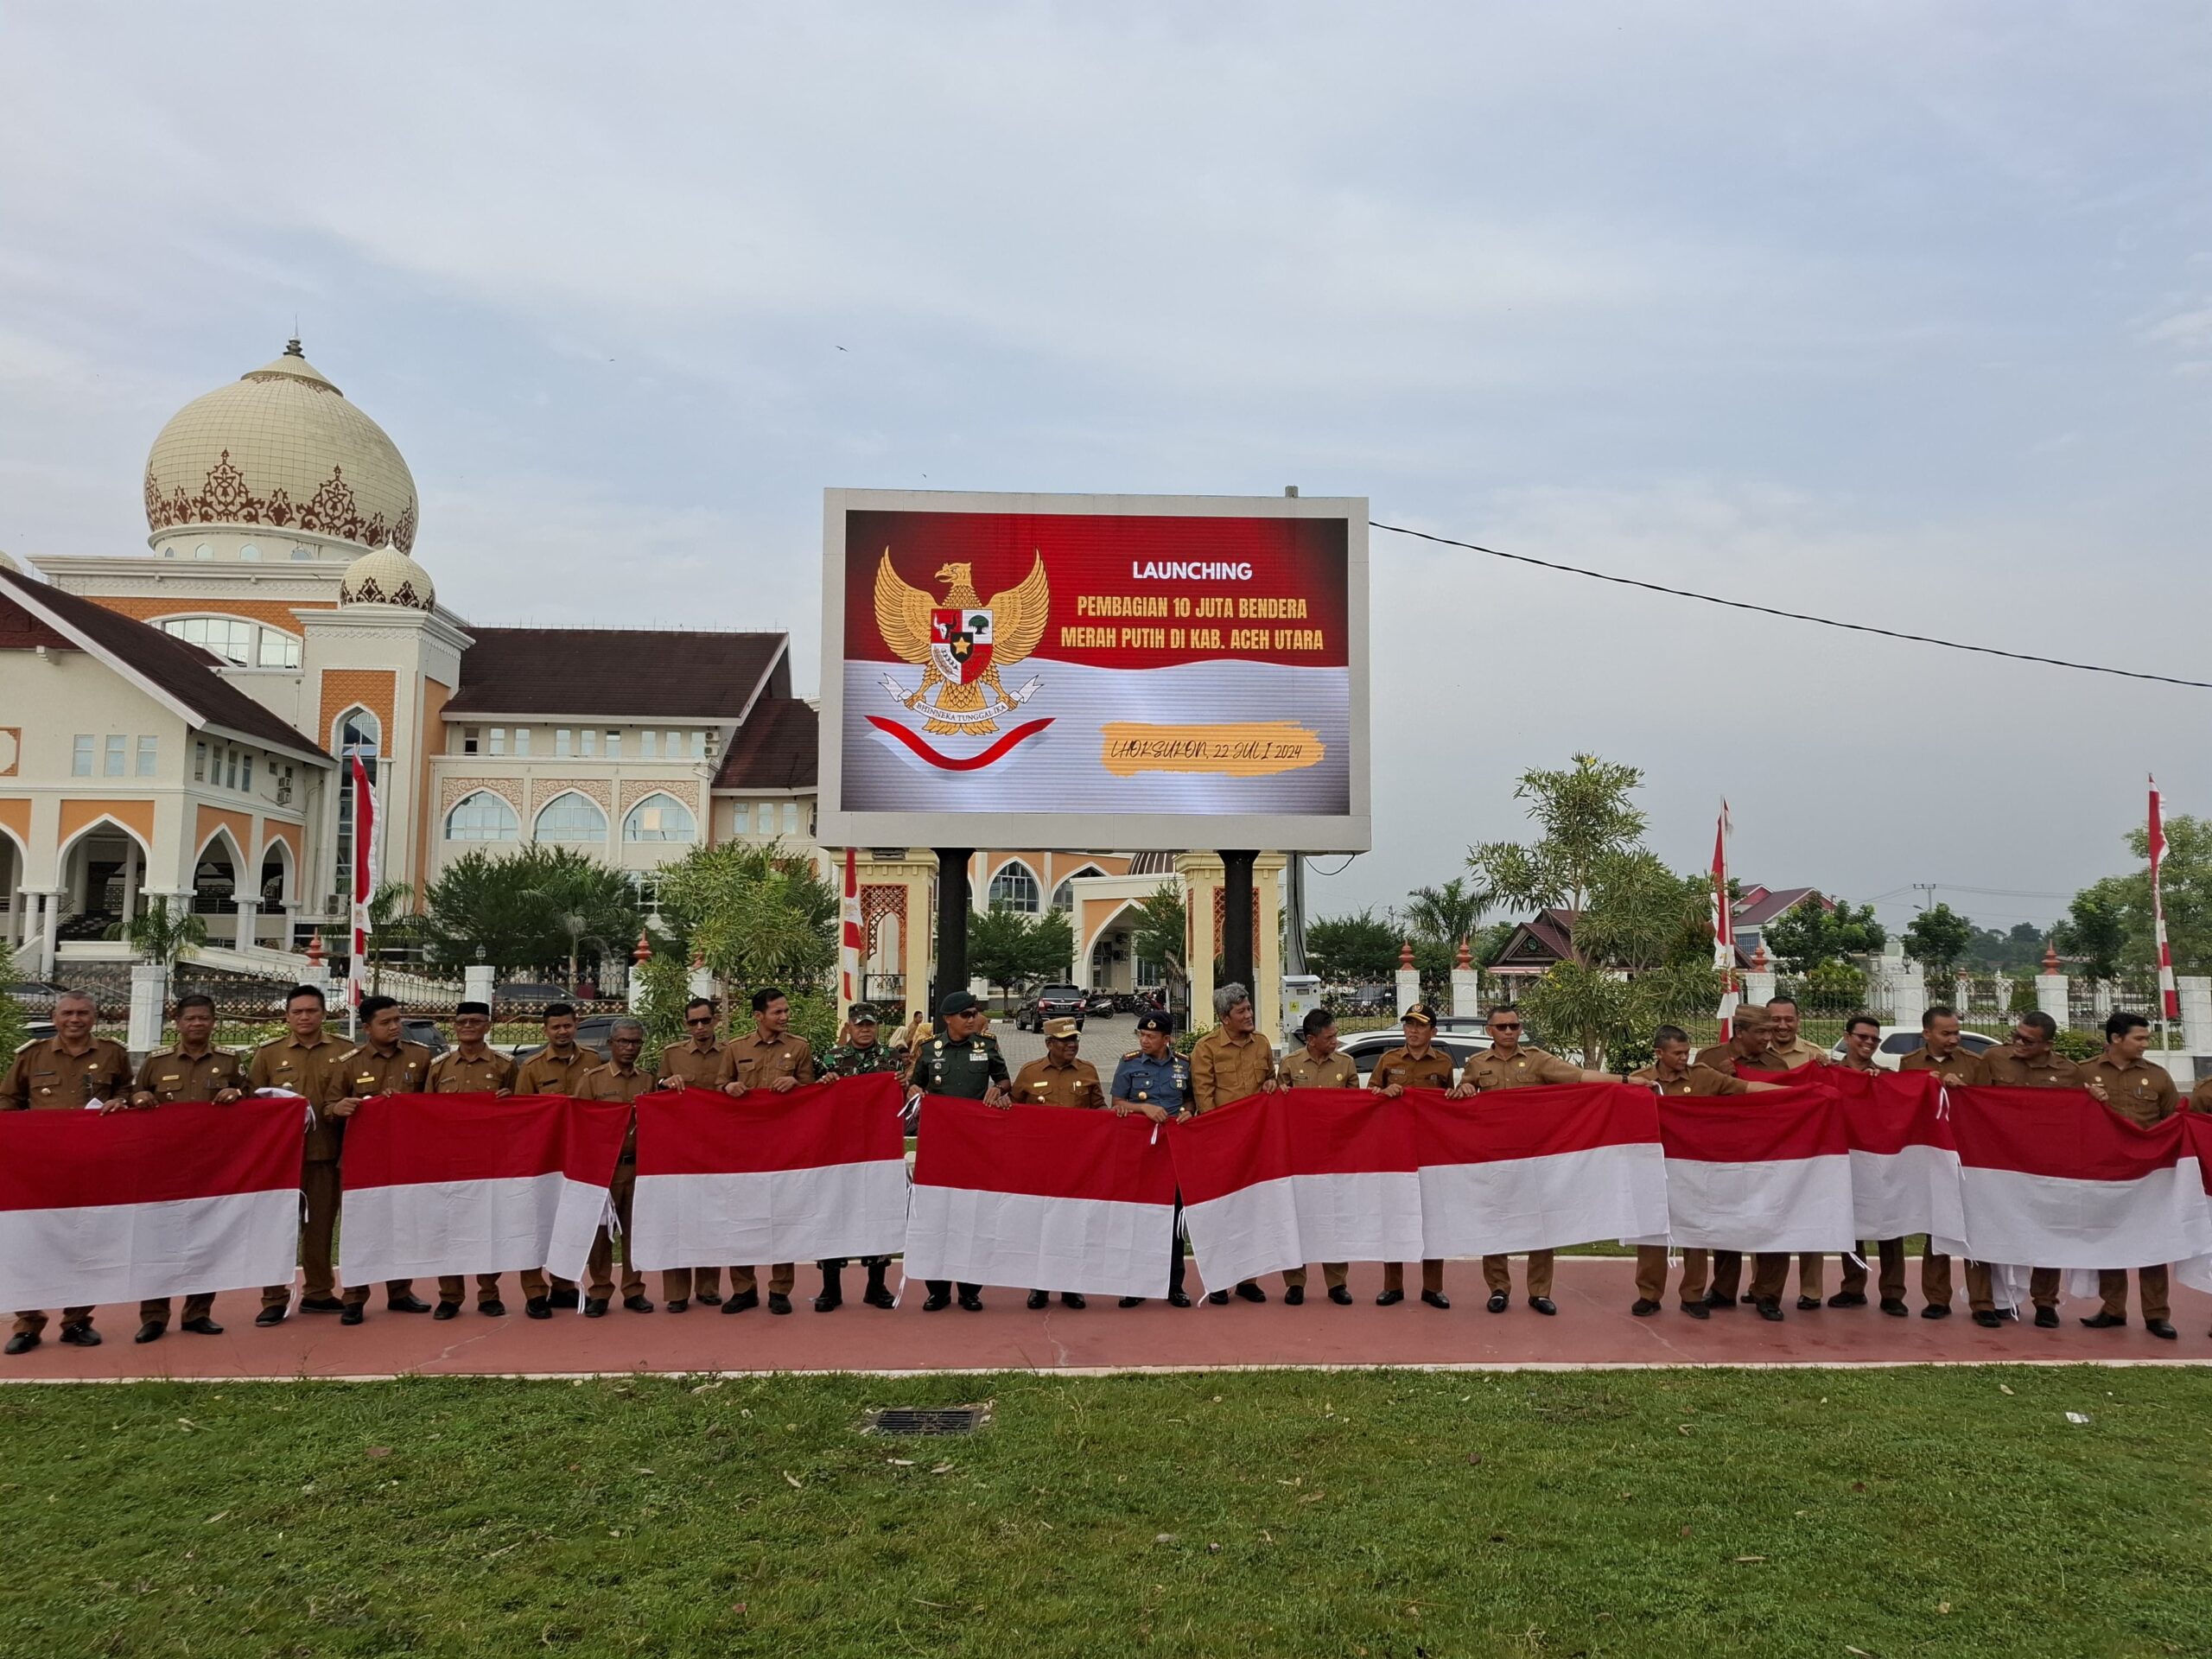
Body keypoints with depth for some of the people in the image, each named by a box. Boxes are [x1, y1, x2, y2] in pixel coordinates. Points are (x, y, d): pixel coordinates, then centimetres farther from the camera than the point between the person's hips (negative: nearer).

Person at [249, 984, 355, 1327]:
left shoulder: (342, 1052, 6)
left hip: (326, 1153, 0)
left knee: (321, 1224, 7)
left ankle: (318, 1292, 19)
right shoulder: (268, 1054, 7)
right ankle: (274, 1299, 8)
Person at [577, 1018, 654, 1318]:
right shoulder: (592, 1079, 0)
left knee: (635, 1230, 7)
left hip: (639, 1167, 2)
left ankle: (634, 1290, 16)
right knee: (599, 1231, 3)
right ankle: (599, 1292, 12)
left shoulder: (649, 1080, 10)